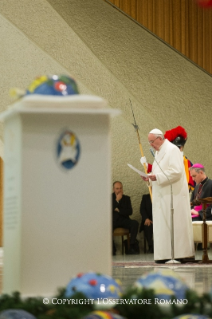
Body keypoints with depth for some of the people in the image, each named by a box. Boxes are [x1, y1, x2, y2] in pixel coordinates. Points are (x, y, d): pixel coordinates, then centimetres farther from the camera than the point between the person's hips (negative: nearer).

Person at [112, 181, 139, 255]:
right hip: (113, 220, -2)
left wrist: (118, 210, -8)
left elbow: (130, 212, 3)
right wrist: (117, 200, -10)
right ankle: (112, 249, -24)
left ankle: (132, 247, -27)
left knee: (135, 223, -28)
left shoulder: (126, 198, 14)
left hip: (123, 220, 2)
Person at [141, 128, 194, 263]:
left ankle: (180, 253, -6)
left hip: (173, 195, -9)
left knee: (175, 224, -9)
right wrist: (150, 177, 5)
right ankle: (166, 254, 4)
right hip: (163, 196, 9)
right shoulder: (159, 152, 19)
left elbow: (177, 171, -20)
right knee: (162, 225, 4)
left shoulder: (172, 150, -10)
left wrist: (157, 177, -23)